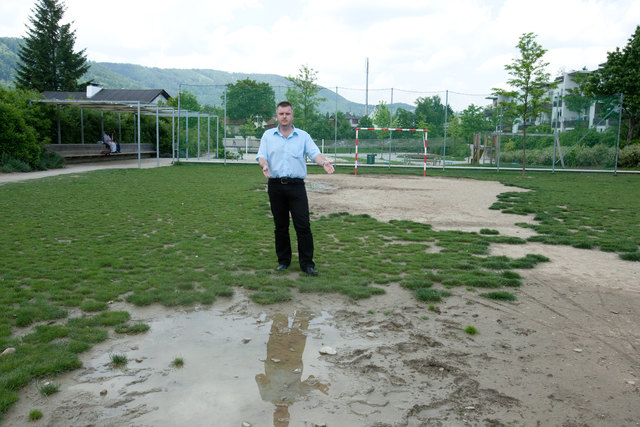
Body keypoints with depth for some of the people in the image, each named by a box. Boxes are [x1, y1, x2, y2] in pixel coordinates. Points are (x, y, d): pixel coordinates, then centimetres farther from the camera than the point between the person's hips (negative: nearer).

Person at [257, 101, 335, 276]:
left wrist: (324, 162, -25)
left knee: (303, 225, -5)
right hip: (276, 185, 1)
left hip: (296, 185, -1)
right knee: (280, 226, 8)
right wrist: (265, 165, -22)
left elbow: (314, 153, -3)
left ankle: (307, 263, 2)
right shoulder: (268, 135, 11)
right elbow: (261, 155, 2)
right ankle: (283, 260, 21)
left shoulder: (303, 136, 9)